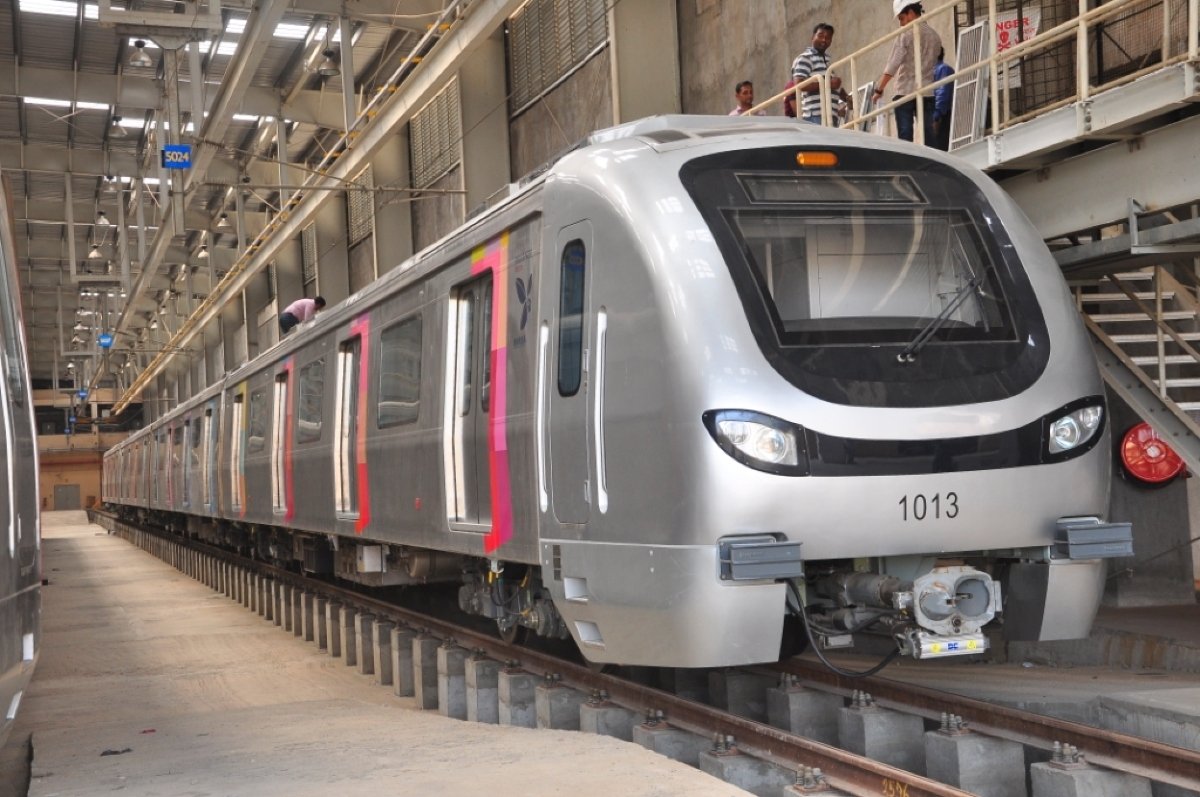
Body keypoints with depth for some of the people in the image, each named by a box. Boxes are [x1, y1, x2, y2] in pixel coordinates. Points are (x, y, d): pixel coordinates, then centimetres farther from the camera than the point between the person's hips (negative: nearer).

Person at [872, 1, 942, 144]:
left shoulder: (907, 34, -6)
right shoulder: (935, 36, 12)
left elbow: (892, 65, -9)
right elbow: (932, 64, 15)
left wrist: (879, 89, -6)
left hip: (905, 92, -5)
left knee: (905, 136, -5)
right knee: (927, 134, 1)